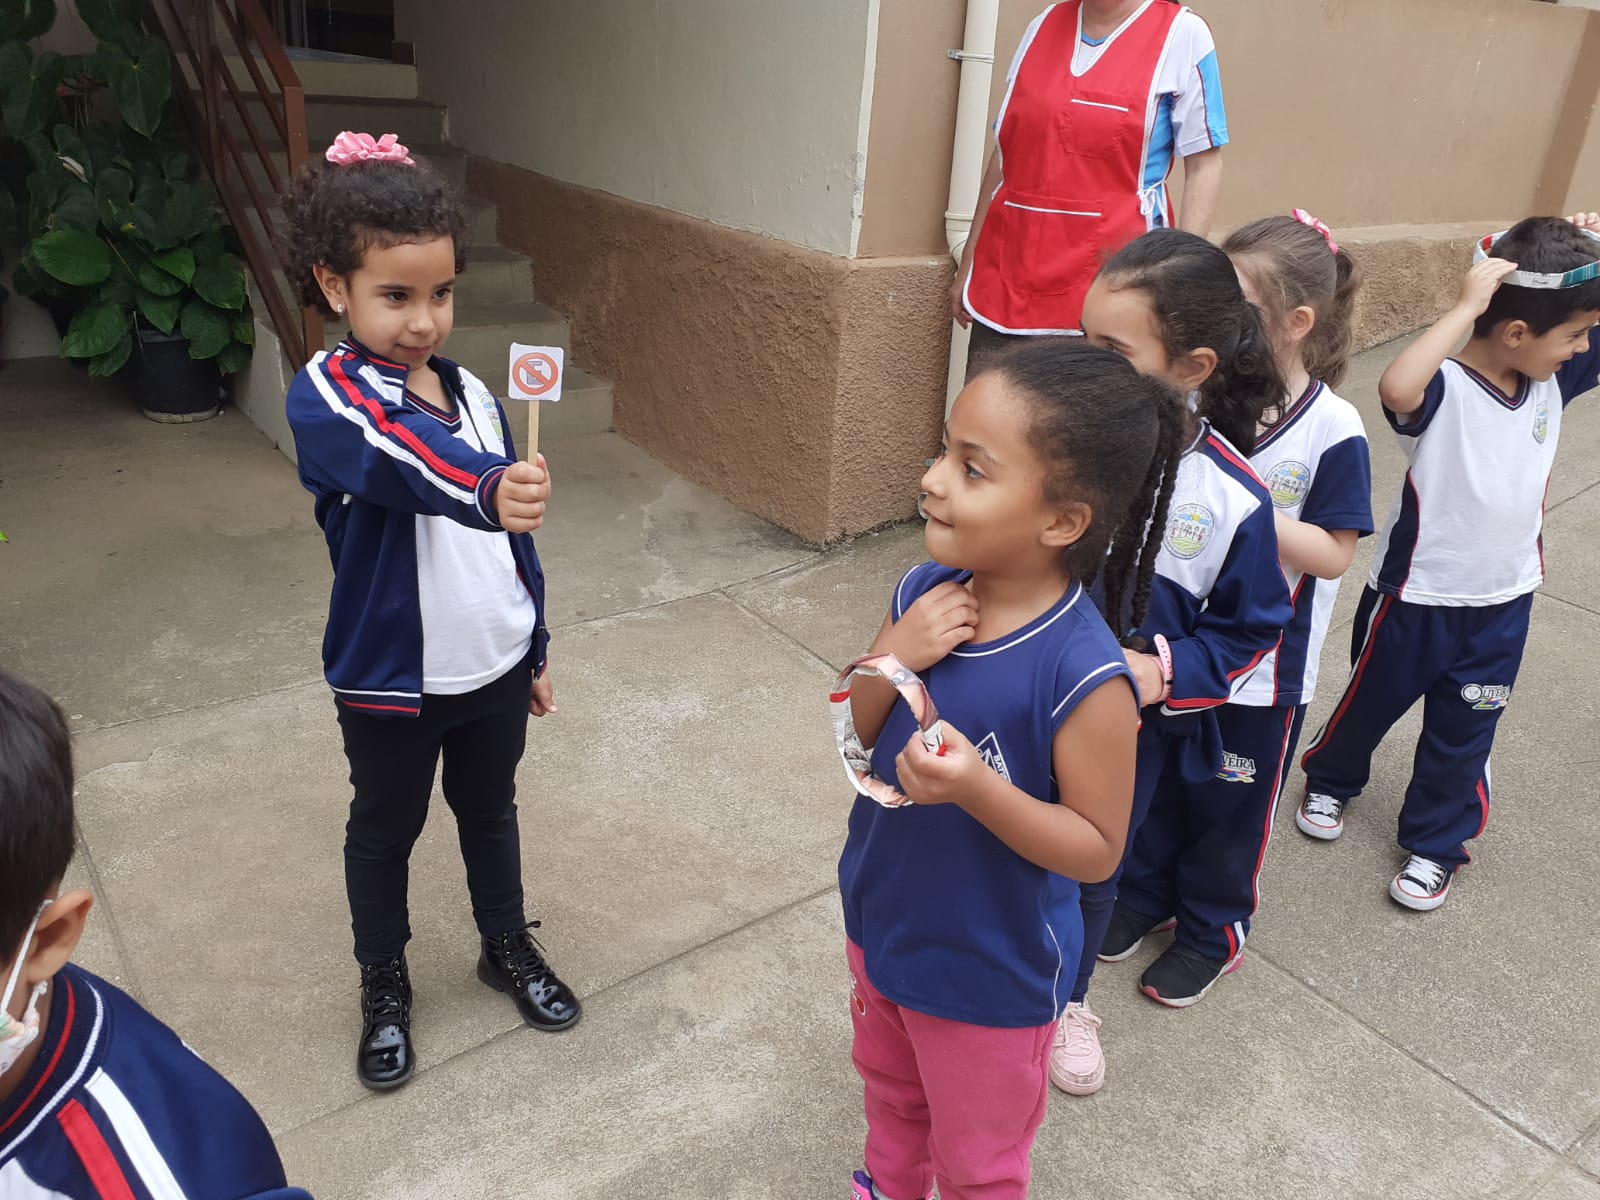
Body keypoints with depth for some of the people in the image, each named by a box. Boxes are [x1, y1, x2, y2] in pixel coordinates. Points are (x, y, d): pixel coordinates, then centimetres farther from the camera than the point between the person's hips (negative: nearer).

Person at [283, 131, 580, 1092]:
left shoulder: (471, 392, 0)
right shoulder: (325, 398, -19)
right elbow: (406, 462, -43)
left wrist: (535, 647, 13)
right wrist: (490, 493, -63)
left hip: (494, 667, 5)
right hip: (391, 681, -4)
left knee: (490, 810, 23)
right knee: (386, 832, 18)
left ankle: (509, 947, 47)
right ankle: (384, 984, 41)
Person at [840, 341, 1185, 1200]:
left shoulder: (1083, 675, -32)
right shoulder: (923, 591, -15)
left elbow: (1098, 848, -21)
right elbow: (853, 735, -5)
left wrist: (981, 789, -37)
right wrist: (894, 660, -25)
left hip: (990, 970, -6)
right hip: (882, 920, 6)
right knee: (890, 1087, 36)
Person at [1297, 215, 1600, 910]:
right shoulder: (1445, 390, -26)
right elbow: (1396, 388, -49)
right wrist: (1466, 307, -43)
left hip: (1502, 604, 5)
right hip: (1415, 597, -5)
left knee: (1462, 735, 16)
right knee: (1371, 702, 19)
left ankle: (1434, 843, 35)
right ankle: (1331, 780, 47)